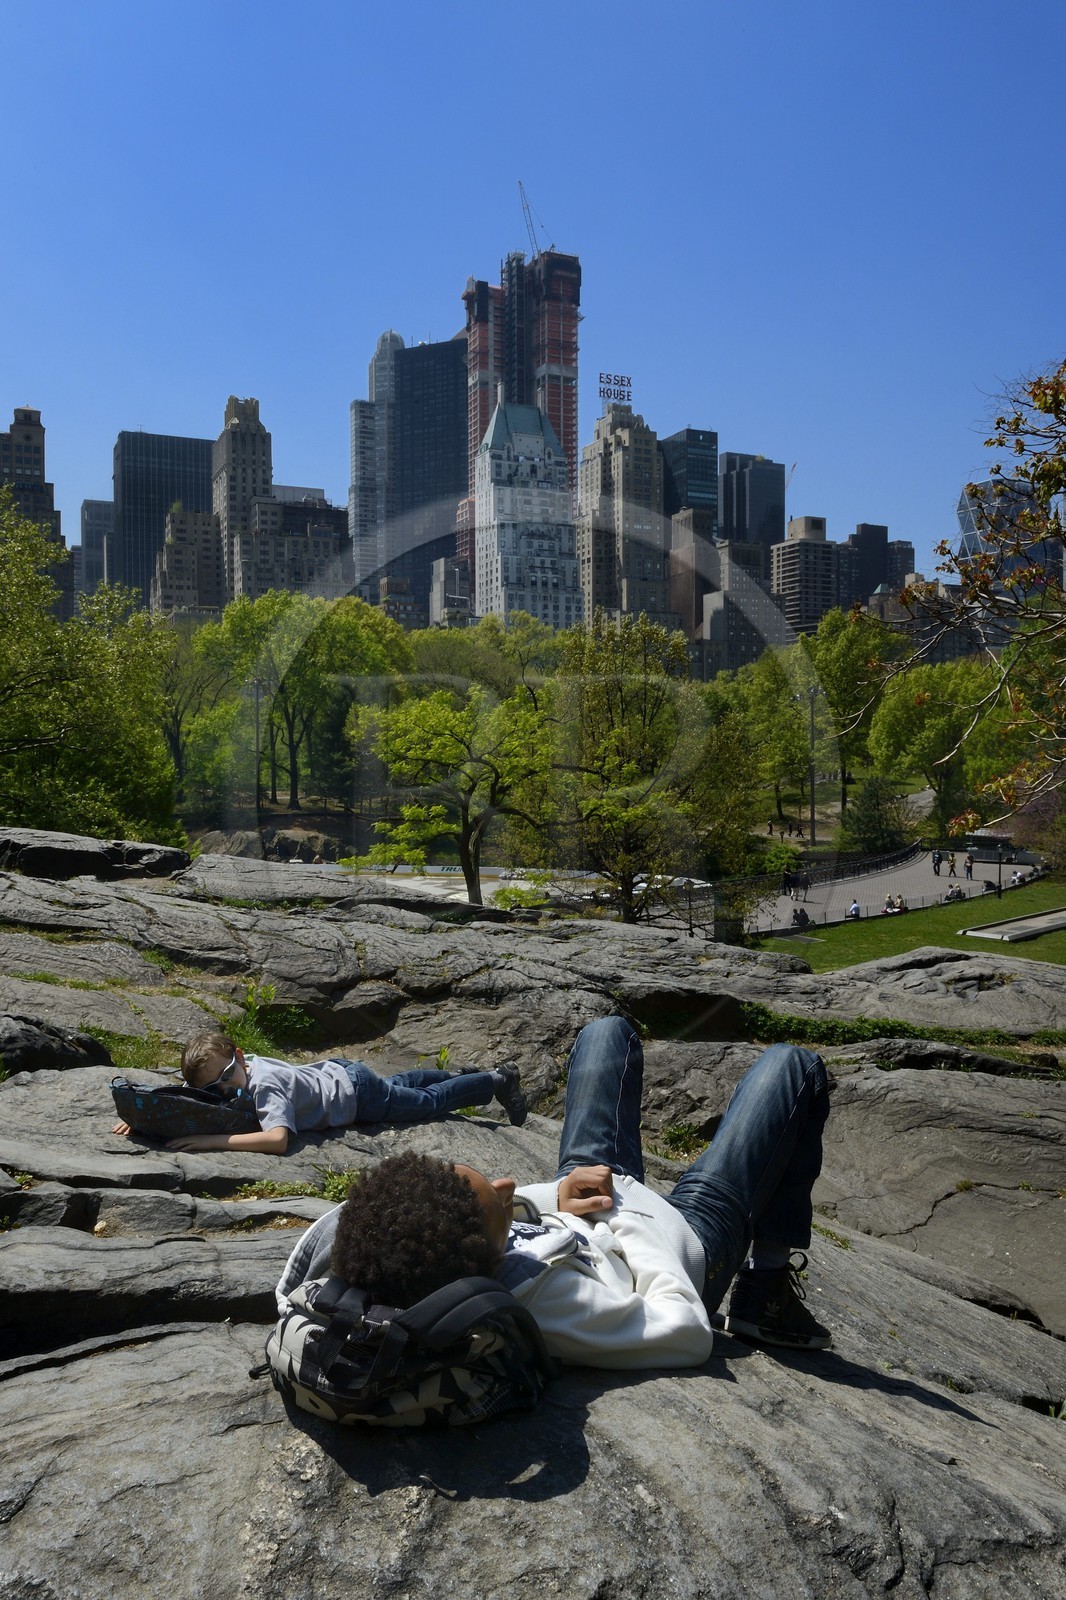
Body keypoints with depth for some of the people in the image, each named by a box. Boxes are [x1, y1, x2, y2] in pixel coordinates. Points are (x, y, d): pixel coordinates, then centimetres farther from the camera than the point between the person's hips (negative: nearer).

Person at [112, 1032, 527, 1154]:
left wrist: (212, 1140, -52)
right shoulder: (226, 1071, -15)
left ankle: (497, 1081, 32)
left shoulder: (265, 1085, -37)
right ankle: (453, 1075, 53)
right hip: (334, 1069, 7)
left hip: (355, 1093, -7)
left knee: (429, 1102, 15)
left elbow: (277, 1140, -51)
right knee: (399, 1084, 33)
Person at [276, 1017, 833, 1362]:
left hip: (572, 1205, 6)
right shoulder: (555, 1307, -48)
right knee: (794, 1066, 3)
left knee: (608, 1032, 24)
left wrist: (546, 1200, -19)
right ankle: (770, 1293, 18)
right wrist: (632, 1215, -23)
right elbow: (689, 1335, -32)